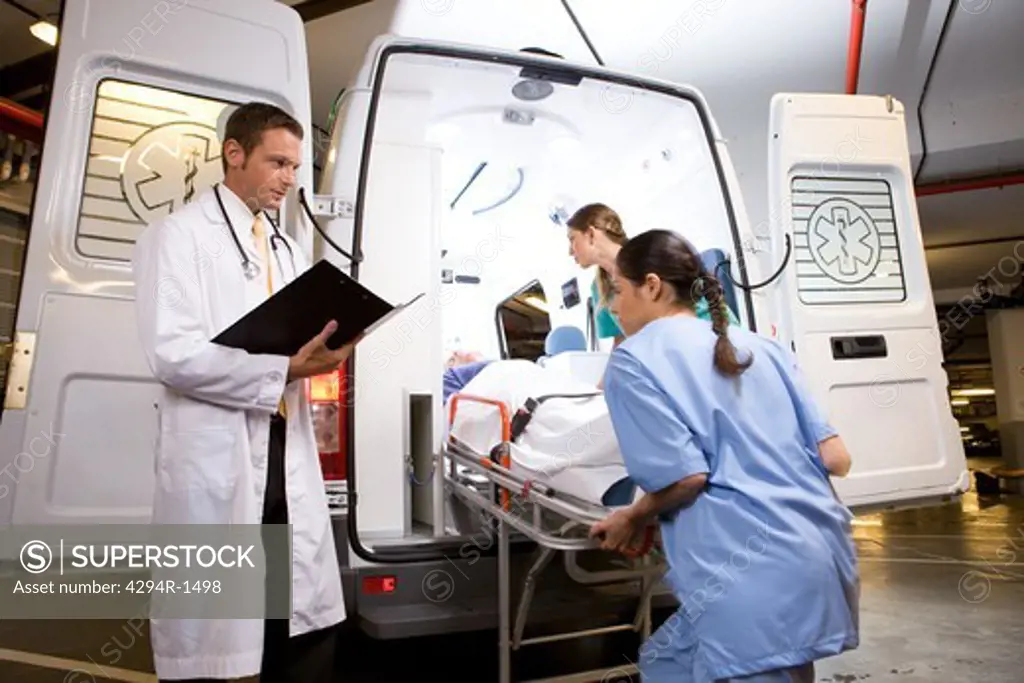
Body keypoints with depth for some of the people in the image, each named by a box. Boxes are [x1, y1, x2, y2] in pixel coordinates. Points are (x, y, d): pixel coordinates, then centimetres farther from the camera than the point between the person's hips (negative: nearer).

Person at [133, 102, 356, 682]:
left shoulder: (288, 250, 21)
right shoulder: (180, 233, -1)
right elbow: (172, 353, -14)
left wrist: (323, 352, -1)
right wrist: (286, 369, -20)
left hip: (288, 453, 7)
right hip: (216, 459, -6)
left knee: (311, 629, 13)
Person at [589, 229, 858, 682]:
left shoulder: (633, 360, -4)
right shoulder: (760, 346, 13)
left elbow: (685, 476, -14)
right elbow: (835, 458, 9)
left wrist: (632, 519, 5)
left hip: (754, 580, -8)